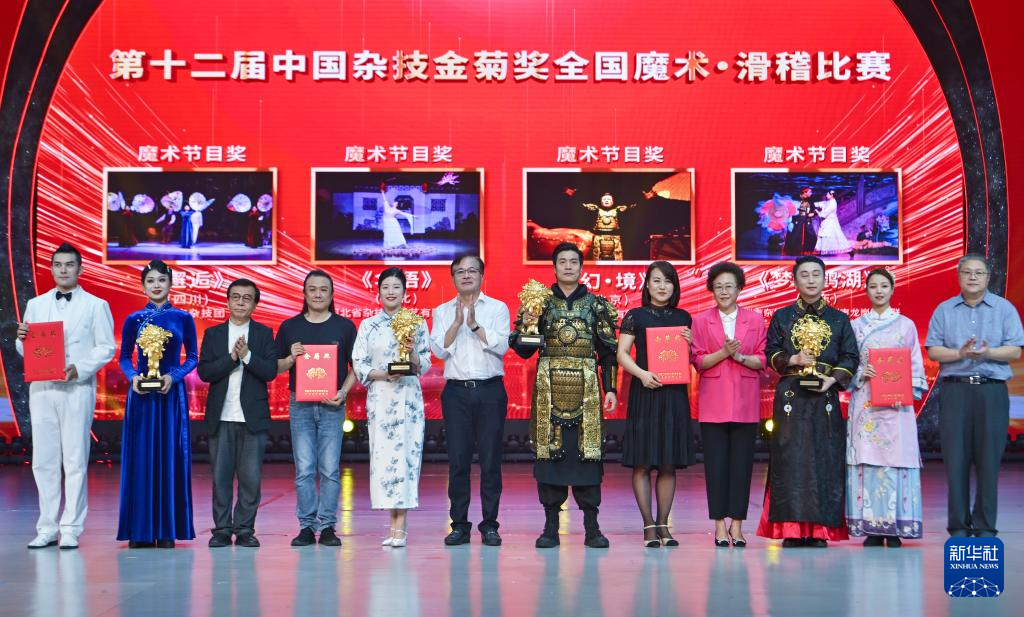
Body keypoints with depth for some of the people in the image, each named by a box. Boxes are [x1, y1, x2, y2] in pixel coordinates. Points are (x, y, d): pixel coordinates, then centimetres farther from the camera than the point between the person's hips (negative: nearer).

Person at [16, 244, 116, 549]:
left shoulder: (96, 305, 5)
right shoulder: (36, 305, 14)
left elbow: (106, 348, 0)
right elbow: (25, 350, 14)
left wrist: (79, 369, -14)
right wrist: (22, 339, -9)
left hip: (77, 389, -3)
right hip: (41, 389, 3)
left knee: (75, 461, -2)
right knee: (44, 460, 4)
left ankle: (71, 529, 2)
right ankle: (47, 528, 11)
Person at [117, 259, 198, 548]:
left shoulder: (183, 318, 4)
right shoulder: (133, 320, 6)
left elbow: (192, 357, 5)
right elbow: (124, 357, 9)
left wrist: (174, 376, -12)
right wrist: (133, 376, -10)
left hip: (172, 393, -1)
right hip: (142, 394, 1)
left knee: (170, 456, -1)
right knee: (140, 457, 0)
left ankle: (167, 529, 5)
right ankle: (139, 529, 6)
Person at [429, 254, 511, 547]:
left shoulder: (497, 308, 7)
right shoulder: (442, 312, 12)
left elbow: (501, 345, -5)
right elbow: (439, 349, 0)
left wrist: (474, 324, -11)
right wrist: (457, 322, -10)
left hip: (490, 391, -1)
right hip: (456, 391, 1)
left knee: (491, 460, 0)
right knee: (457, 460, 0)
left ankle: (490, 525, 6)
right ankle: (459, 525, 7)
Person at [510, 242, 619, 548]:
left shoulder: (597, 305, 9)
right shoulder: (540, 303, 9)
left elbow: (608, 351, 8)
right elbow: (524, 350, 8)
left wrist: (610, 389, 0)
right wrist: (525, 326, -11)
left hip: (586, 389, 0)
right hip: (549, 388, 1)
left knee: (587, 452, -3)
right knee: (548, 451, -1)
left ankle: (592, 526, 4)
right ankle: (551, 527, 6)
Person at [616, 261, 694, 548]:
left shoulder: (683, 318, 13)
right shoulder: (635, 316, 4)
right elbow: (622, 353, -1)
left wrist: (690, 344, -4)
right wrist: (641, 373, -16)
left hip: (675, 394, 3)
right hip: (644, 393, -3)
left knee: (669, 463, 4)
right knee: (642, 462, -4)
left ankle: (663, 524, 10)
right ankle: (649, 525, 1)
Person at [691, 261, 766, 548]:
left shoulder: (755, 320, 9)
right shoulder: (700, 320, 7)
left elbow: (762, 360, 4)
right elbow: (698, 361, 0)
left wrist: (740, 356, -13)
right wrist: (724, 352, -15)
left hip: (745, 402, 1)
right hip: (713, 402, -1)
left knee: (742, 463, 0)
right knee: (716, 463, -1)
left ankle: (736, 525, 7)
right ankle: (719, 524, 4)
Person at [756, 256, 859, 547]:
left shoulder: (839, 319, 11)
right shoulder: (781, 317, 11)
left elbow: (850, 358, 5)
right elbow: (770, 354, 7)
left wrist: (833, 379, -11)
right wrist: (794, 360, -11)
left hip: (825, 395, 1)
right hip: (790, 395, 0)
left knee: (825, 458, -3)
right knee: (790, 458, -5)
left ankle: (819, 530, 2)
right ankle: (792, 530, -2)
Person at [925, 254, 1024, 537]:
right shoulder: (944, 310, 11)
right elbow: (933, 351, 4)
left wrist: (987, 353, -16)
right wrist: (959, 354, -13)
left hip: (992, 390, -1)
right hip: (954, 389, 1)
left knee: (989, 459, -2)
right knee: (956, 458, -2)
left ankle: (985, 527, 6)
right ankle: (958, 526, 5)